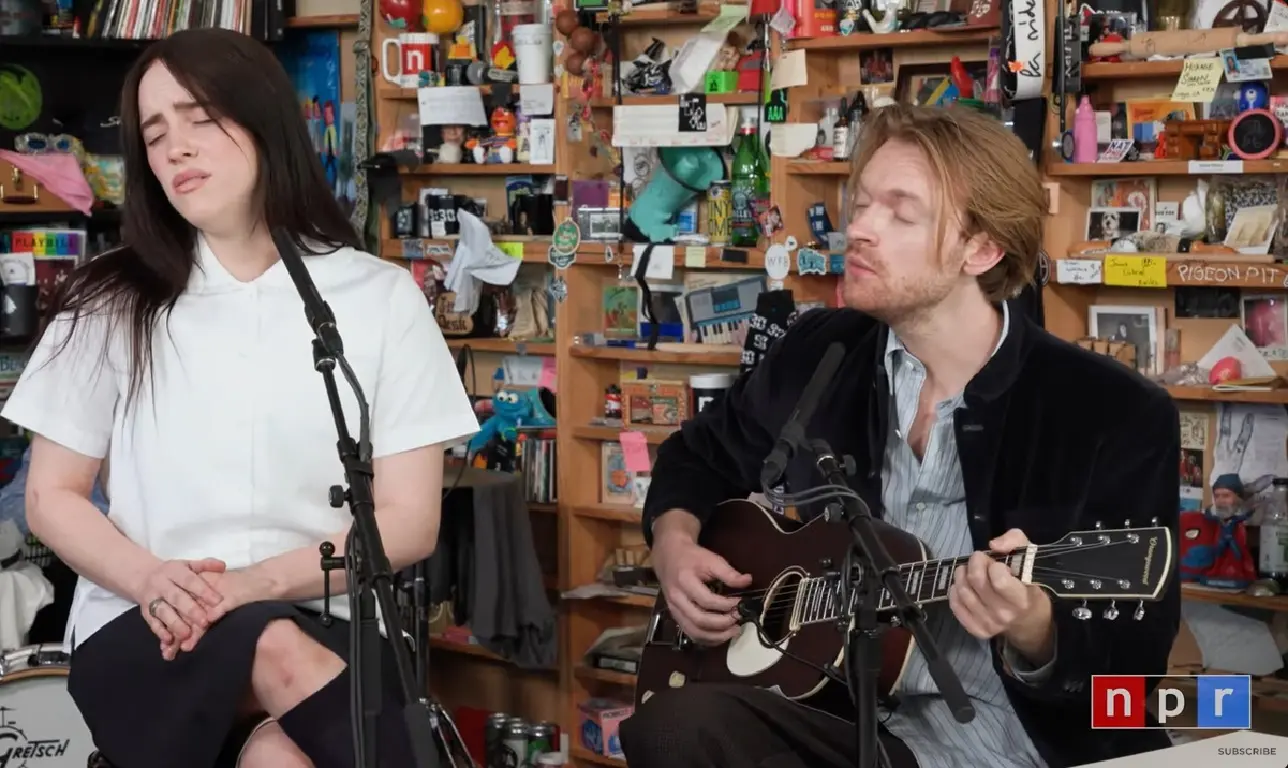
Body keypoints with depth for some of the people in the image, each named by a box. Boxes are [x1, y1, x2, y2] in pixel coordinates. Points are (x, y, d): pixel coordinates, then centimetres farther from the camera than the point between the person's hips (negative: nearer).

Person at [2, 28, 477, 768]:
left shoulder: (382, 297, 5)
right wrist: (148, 578, -11)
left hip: (325, 623, 0)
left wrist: (260, 582, -14)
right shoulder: (111, 303, 9)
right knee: (279, 654, -35)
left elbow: (410, 520, 3)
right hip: (145, 630, 1)